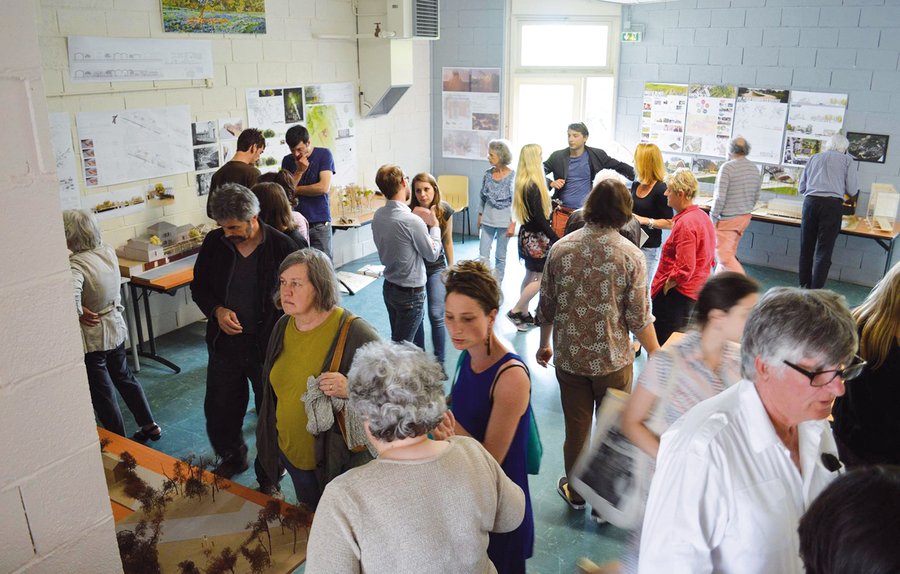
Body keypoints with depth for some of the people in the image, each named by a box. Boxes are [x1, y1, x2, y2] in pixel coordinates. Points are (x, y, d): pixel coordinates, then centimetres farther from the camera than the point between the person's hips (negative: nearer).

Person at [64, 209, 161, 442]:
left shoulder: (76, 264, -27)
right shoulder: (109, 251, -5)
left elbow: (70, 294, -44)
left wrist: (78, 313, -27)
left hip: (91, 337, -7)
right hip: (115, 326, 7)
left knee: (102, 392, 9)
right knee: (124, 377, 24)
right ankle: (150, 425, 32)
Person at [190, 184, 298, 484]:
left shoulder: (281, 246, -15)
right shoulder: (214, 243, -5)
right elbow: (198, 286, 8)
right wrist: (217, 310, -12)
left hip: (268, 345, -3)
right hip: (225, 343, 3)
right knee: (219, 411, 17)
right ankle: (231, 458, 46)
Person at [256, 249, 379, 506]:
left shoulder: (354, 333, -23)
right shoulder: (283, 325, -1)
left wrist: (351, 389, -35)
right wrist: (269, 436, 19)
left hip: (340, 458, -6)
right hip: (291, 453, 6)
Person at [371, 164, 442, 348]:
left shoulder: (378, 216, -4)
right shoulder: (412, 221, -26)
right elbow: (433, 254, -12)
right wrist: (434, 225, 2)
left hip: (389, 287, 8)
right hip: (410, 293, -8)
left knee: (398, 338, 22)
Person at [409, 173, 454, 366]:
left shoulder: (445, 211, -11)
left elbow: (447, 242, 3)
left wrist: (451, 269, 8)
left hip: (436, 268, 0)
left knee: (436, 316, -5)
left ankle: (439, 361, 9)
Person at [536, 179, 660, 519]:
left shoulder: (561, 249, -7)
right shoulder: (631, 255, -14)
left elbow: (546, 306, -1)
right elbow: (639, 318, -12)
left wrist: (544, 344, 15)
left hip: (570, 357, 2)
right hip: (613, 360, -2)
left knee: (576, 428, 18)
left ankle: (576, 493, 37)